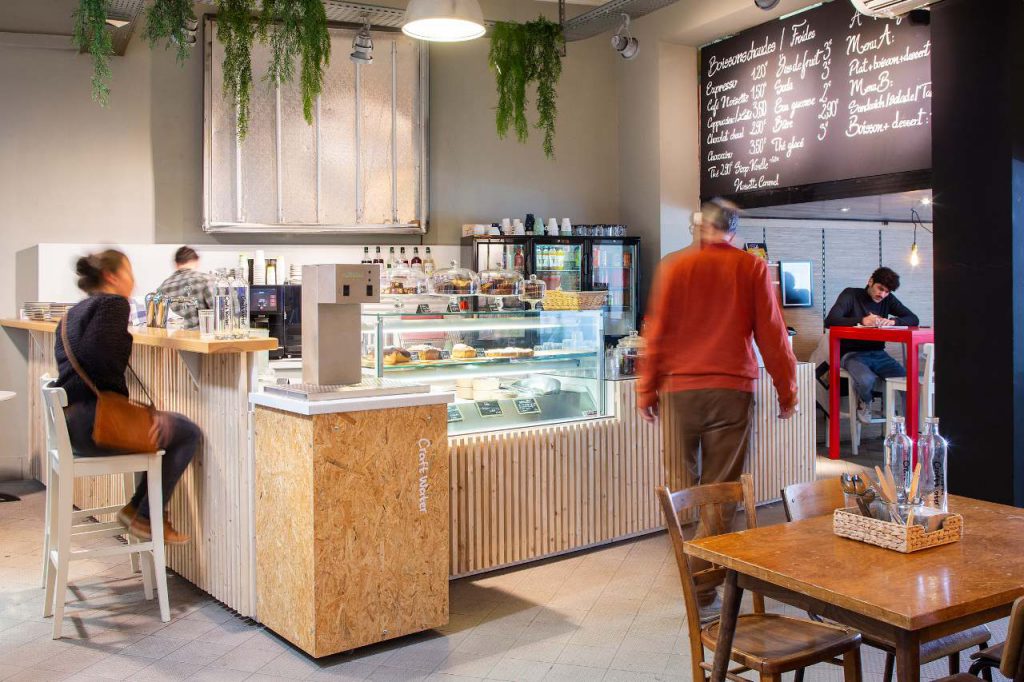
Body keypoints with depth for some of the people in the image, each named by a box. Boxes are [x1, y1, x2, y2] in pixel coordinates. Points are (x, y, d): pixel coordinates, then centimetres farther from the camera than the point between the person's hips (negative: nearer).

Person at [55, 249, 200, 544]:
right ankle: (147, 517, 3)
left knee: (168, 425, 22)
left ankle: (136, 507, 18)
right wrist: (123, 393, -13)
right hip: (95, 420, -10)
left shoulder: (74, 312, 20)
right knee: (190, 433, -1)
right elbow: (97, 350, -25)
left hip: (70, 418, 10)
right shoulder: (114, 303, -8)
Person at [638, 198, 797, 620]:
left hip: (680, 388, 1)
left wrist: (647, 391, 10)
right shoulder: (752, 268, 3)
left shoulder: (674, 266, 5)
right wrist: (787, 392, 12)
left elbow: (656, 332, 4)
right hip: (732, 389, -1)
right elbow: (772, 334, 3)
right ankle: (703, 593, -1)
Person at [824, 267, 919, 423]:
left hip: (877, 353, 4)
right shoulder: (851, 295, -3)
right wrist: (862, 321, -25)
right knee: (866, 380, -35)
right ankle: (864, 403, 1)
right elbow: (830, 321, -16)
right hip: (852, 353, -4)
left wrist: (892, 321, -15)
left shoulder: (888, 299, 11)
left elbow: (914, 320, 5)